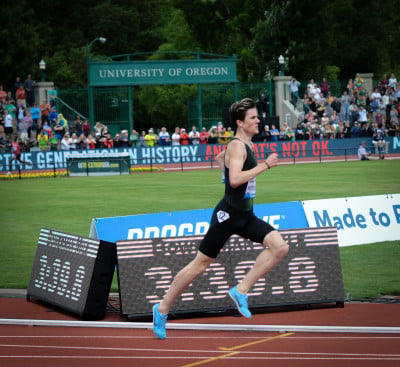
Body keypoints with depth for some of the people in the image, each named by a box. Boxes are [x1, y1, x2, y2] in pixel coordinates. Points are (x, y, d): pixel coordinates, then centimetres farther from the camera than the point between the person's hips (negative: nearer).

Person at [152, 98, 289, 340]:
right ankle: (162, 309, 11)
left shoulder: (248, 145, 14)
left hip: (246, 215, 8)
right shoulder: (237, 146, -14)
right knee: (201, 264, -1)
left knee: (280, 247, -10)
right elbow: (235, 179, -29)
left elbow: (221, 158, 33)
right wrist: (265, 165, -25)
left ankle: (241, 291, -4)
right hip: (228, 214, -8)